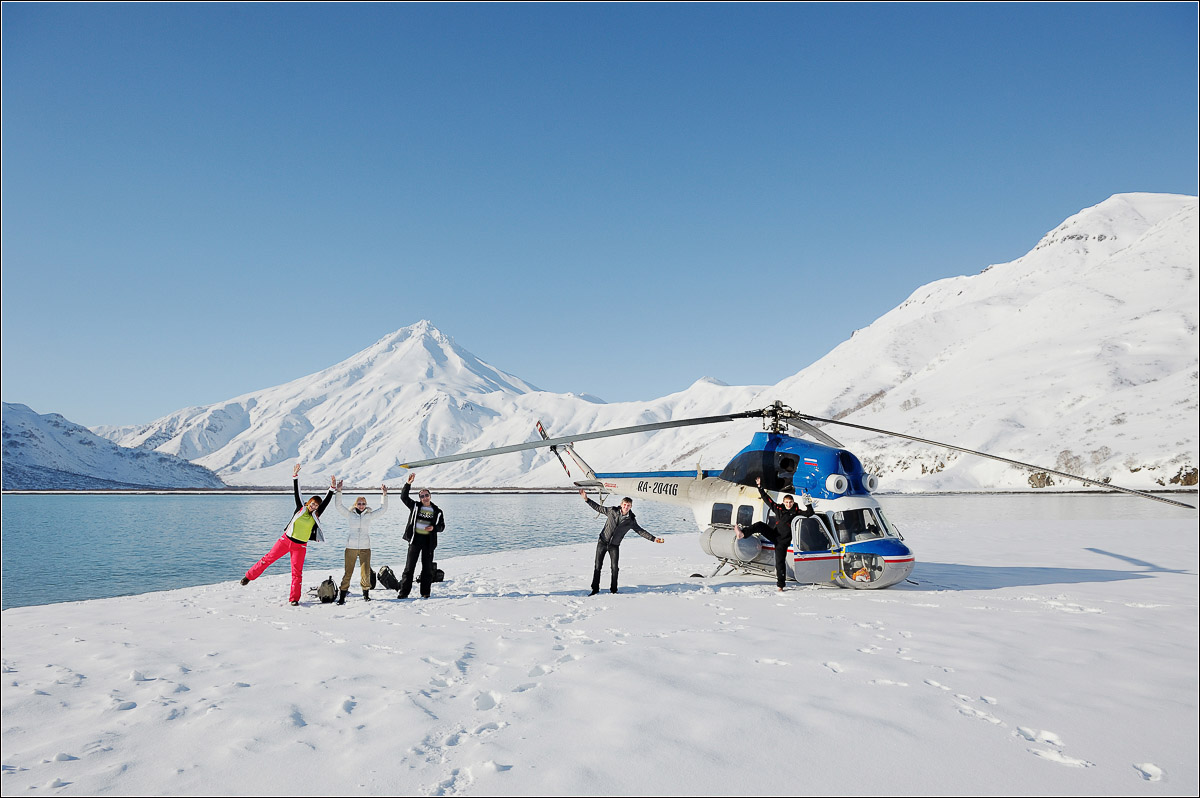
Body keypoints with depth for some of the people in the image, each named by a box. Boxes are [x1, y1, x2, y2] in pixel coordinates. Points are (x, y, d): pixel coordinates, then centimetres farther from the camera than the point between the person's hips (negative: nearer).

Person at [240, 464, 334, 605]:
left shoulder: (316, 515, 3)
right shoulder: (301, 508, 1)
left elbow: (326, 502, -4)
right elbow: (296, 493, -6)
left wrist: (332, 489, -13)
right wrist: (295, 477, -15)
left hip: (300, 546, 0)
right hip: (285, 540, 0)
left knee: (297, 571, -2)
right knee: (268, 558, 4)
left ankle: (294, 598, 3)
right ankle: (249, 576, 23)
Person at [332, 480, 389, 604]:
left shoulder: (369, 515, 8)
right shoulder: (350, 514, 6)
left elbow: (383, 509, 8)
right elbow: (338, 506, 0)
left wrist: (385, 494, 2)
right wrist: (338, 491, -9)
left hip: (365, 547, 1)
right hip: (351, 547, -1)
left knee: (366, 573, -1)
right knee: (348, 573, -2)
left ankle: (366, 594, 17)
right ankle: (342, 596, 5)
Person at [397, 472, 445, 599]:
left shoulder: (437, 511, 8)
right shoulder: (415, 506, 7)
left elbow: (442, 526, 13)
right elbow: (403, 496, -2)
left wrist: (433, 528, -8)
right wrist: (408, 483, -14)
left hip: (429, 540, 1)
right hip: (415, 538, -1)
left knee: (427, 567, 5)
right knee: (410, 566, -1)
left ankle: (425, 592, 14)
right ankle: (404, 591, 4)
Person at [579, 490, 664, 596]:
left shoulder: (631, 520, -2)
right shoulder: (612, 511, -4)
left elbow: (640, 531, 7)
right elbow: (598, 507, 5)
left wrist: (653, 539, 4)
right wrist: (586, 499, -1)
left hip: (614, 546, 1)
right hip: (602, 542, 0)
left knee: (614, 568, -2)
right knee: (598, 566, 1)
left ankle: (613, 590, 15)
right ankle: (595, 589, 13)